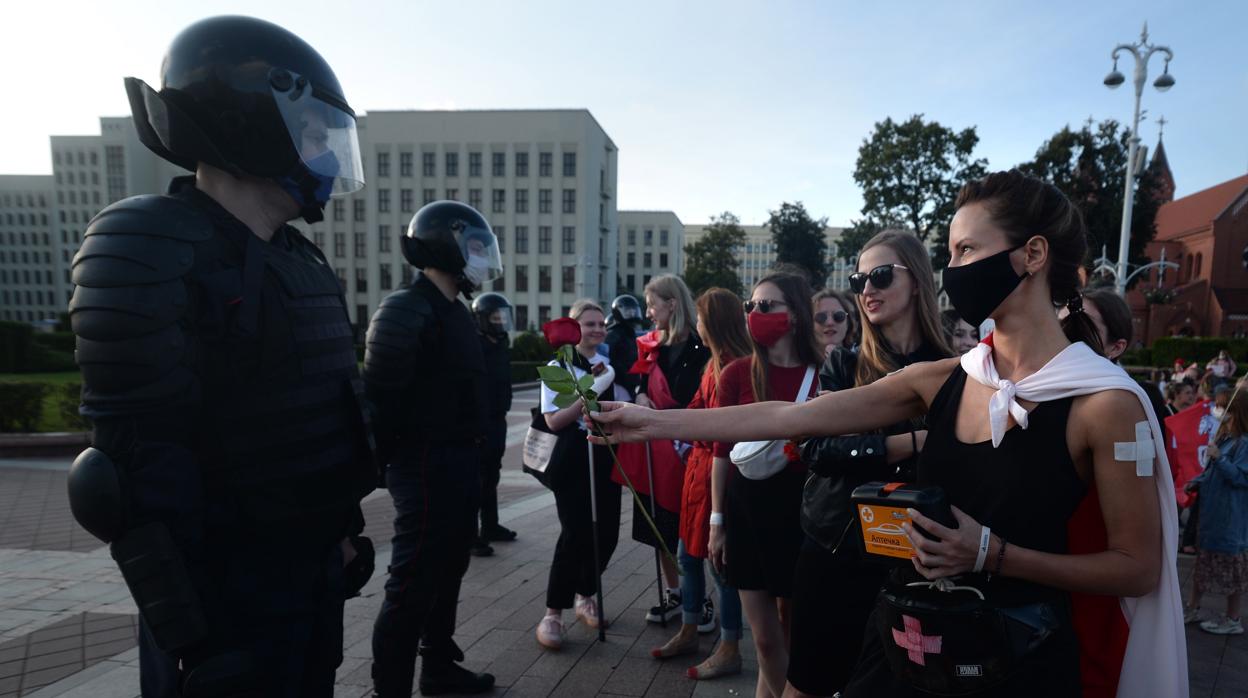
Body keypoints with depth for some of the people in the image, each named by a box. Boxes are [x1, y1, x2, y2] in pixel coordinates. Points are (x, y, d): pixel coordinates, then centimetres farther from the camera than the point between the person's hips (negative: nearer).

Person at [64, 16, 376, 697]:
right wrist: (192, 631, -18)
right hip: (225, 591, -7)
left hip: (316, 567, 8)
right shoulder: (148, 250, -16)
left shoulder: (301, 261, 7)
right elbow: (143, 461, -20)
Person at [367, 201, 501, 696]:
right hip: (426, 466, -10)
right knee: (413, 584, -1)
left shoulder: (453, 310, 14)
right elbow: (381, 394, -20)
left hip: (460, 461, 10)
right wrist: (394, 457, -15)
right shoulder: (407, 310, -16)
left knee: (448, 569, 20)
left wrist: (475, 453, 16)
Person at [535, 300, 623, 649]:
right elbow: (554, 421, -15)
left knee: (607, 531, 7)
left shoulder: (609, 366, 9)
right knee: (576, 533, -10)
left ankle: (585, 596, 30)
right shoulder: (558, 367, -6)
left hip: (606, 454, 5)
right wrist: (589, 393, -24)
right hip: (573, 456, -5)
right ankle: (553, 613, 6)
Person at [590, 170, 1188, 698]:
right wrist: (654, 422, -7)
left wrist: (993, 554, -22)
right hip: (902, 636, 4)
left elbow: (1139, 568, -9)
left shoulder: (1104, 402, -15)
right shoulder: (943, 380, -3)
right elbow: (789, 417, -6)